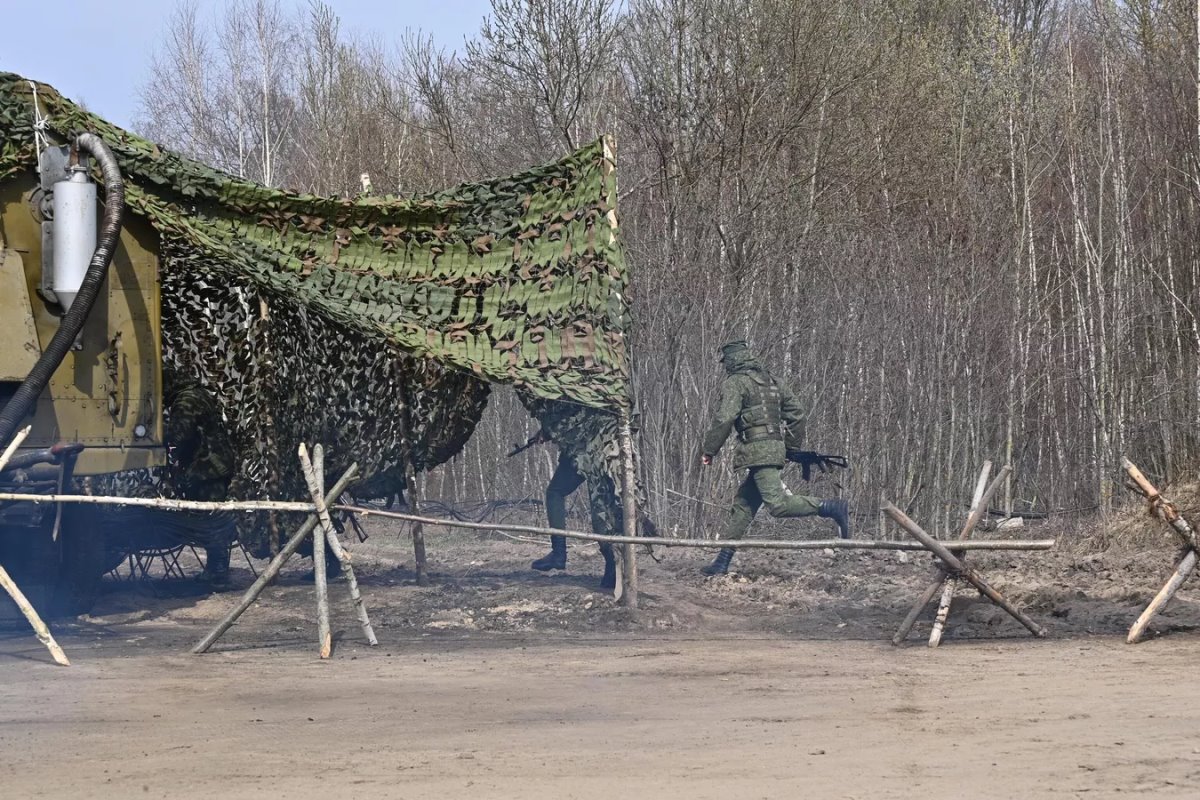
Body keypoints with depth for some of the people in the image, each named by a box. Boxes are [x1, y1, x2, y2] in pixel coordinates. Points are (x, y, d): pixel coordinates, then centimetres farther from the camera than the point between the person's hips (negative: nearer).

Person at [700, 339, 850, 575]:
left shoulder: (735, 383, -5)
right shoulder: (770, 380, 19)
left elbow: (725, 419, -16)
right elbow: (797, 412, 18)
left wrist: (710, 450, -7)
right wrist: (793, 447, 24)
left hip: (757, 451, -9)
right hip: (777, 449, 9)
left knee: (777, 504, -17)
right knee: (742, 506, 11)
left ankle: (832, 508, -24)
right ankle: (723, 561, 11)